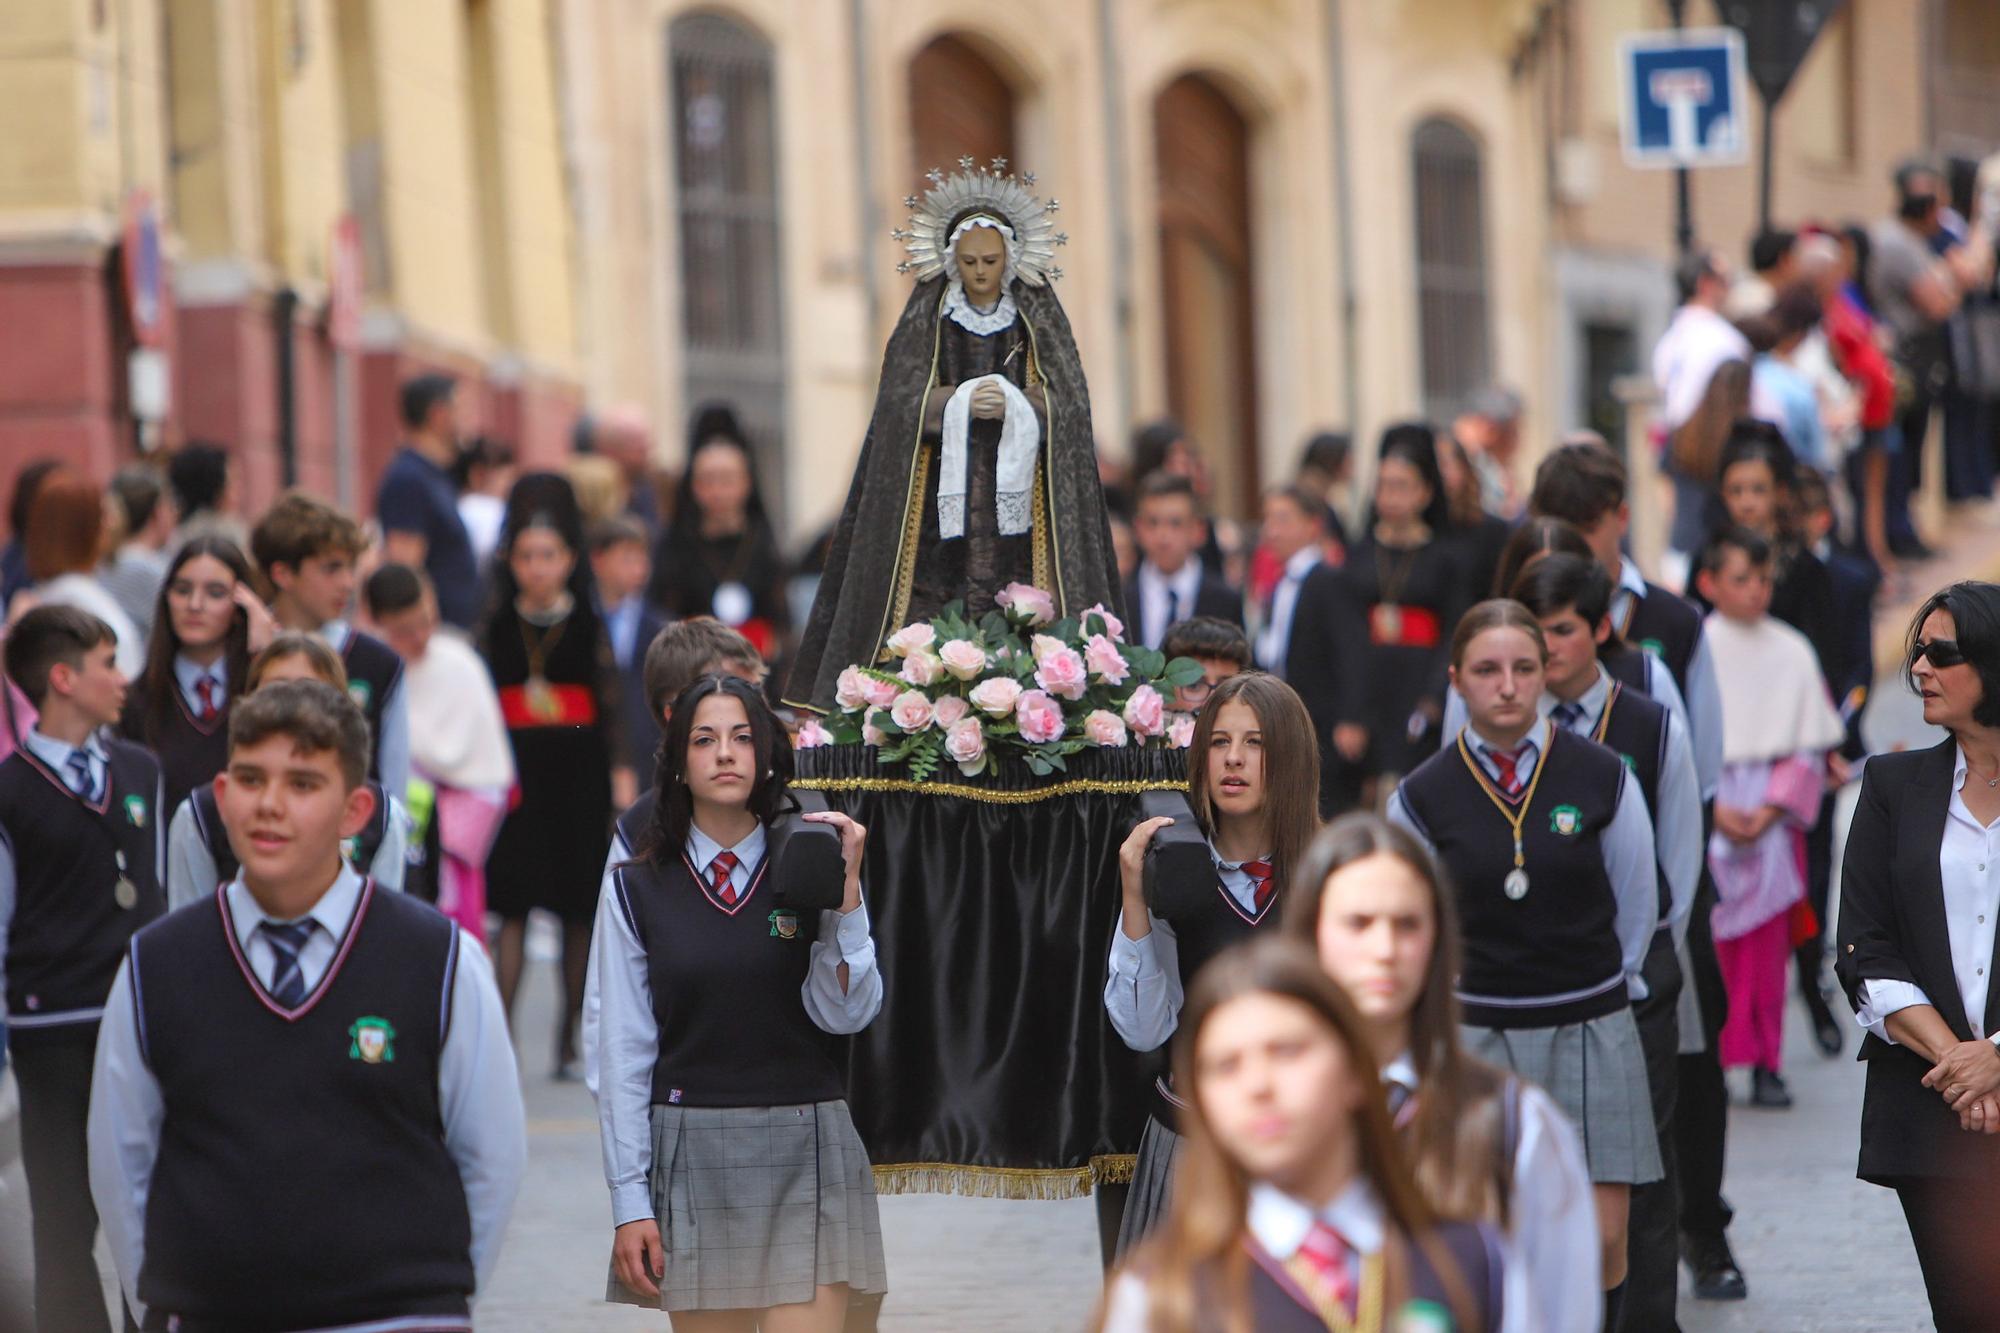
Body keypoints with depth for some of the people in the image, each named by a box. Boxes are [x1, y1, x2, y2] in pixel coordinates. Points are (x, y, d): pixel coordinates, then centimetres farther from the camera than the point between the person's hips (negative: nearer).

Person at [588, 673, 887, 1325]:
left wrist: (845, 894, -15)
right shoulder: (636, 888, 4)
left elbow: (847, 1013, -5)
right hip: (690, 1154, 0)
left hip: (806, 1154, 0)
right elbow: (620, 1050, 3)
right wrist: (629, 1202, -1)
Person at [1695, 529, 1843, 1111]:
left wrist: (1772, 809, -8)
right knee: (1710, 937, -5)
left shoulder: (1793, 653, 4)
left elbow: (1810, 747, 4)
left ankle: (1765, 1066, 5)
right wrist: (1713, 809, -12)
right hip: (1705, 814, -1)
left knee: (1768, 940, 0)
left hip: (1775, 814, 1)